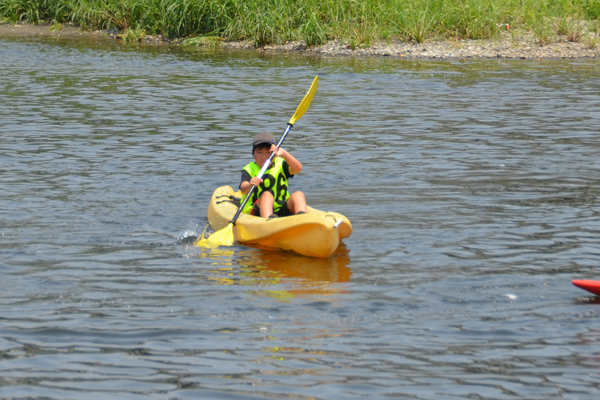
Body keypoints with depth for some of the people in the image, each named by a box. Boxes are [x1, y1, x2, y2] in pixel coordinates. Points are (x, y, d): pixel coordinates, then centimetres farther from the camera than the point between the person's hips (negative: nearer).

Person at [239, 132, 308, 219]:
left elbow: (298, 168, -11)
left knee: (298, 195, -19)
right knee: (266, 195, -31)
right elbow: (243, 190, -17)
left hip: (282, 212, 3)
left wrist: (283, 153, -25)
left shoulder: (280, 165, 10)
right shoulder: (249, 169, 3)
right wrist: (250, 185, -42)